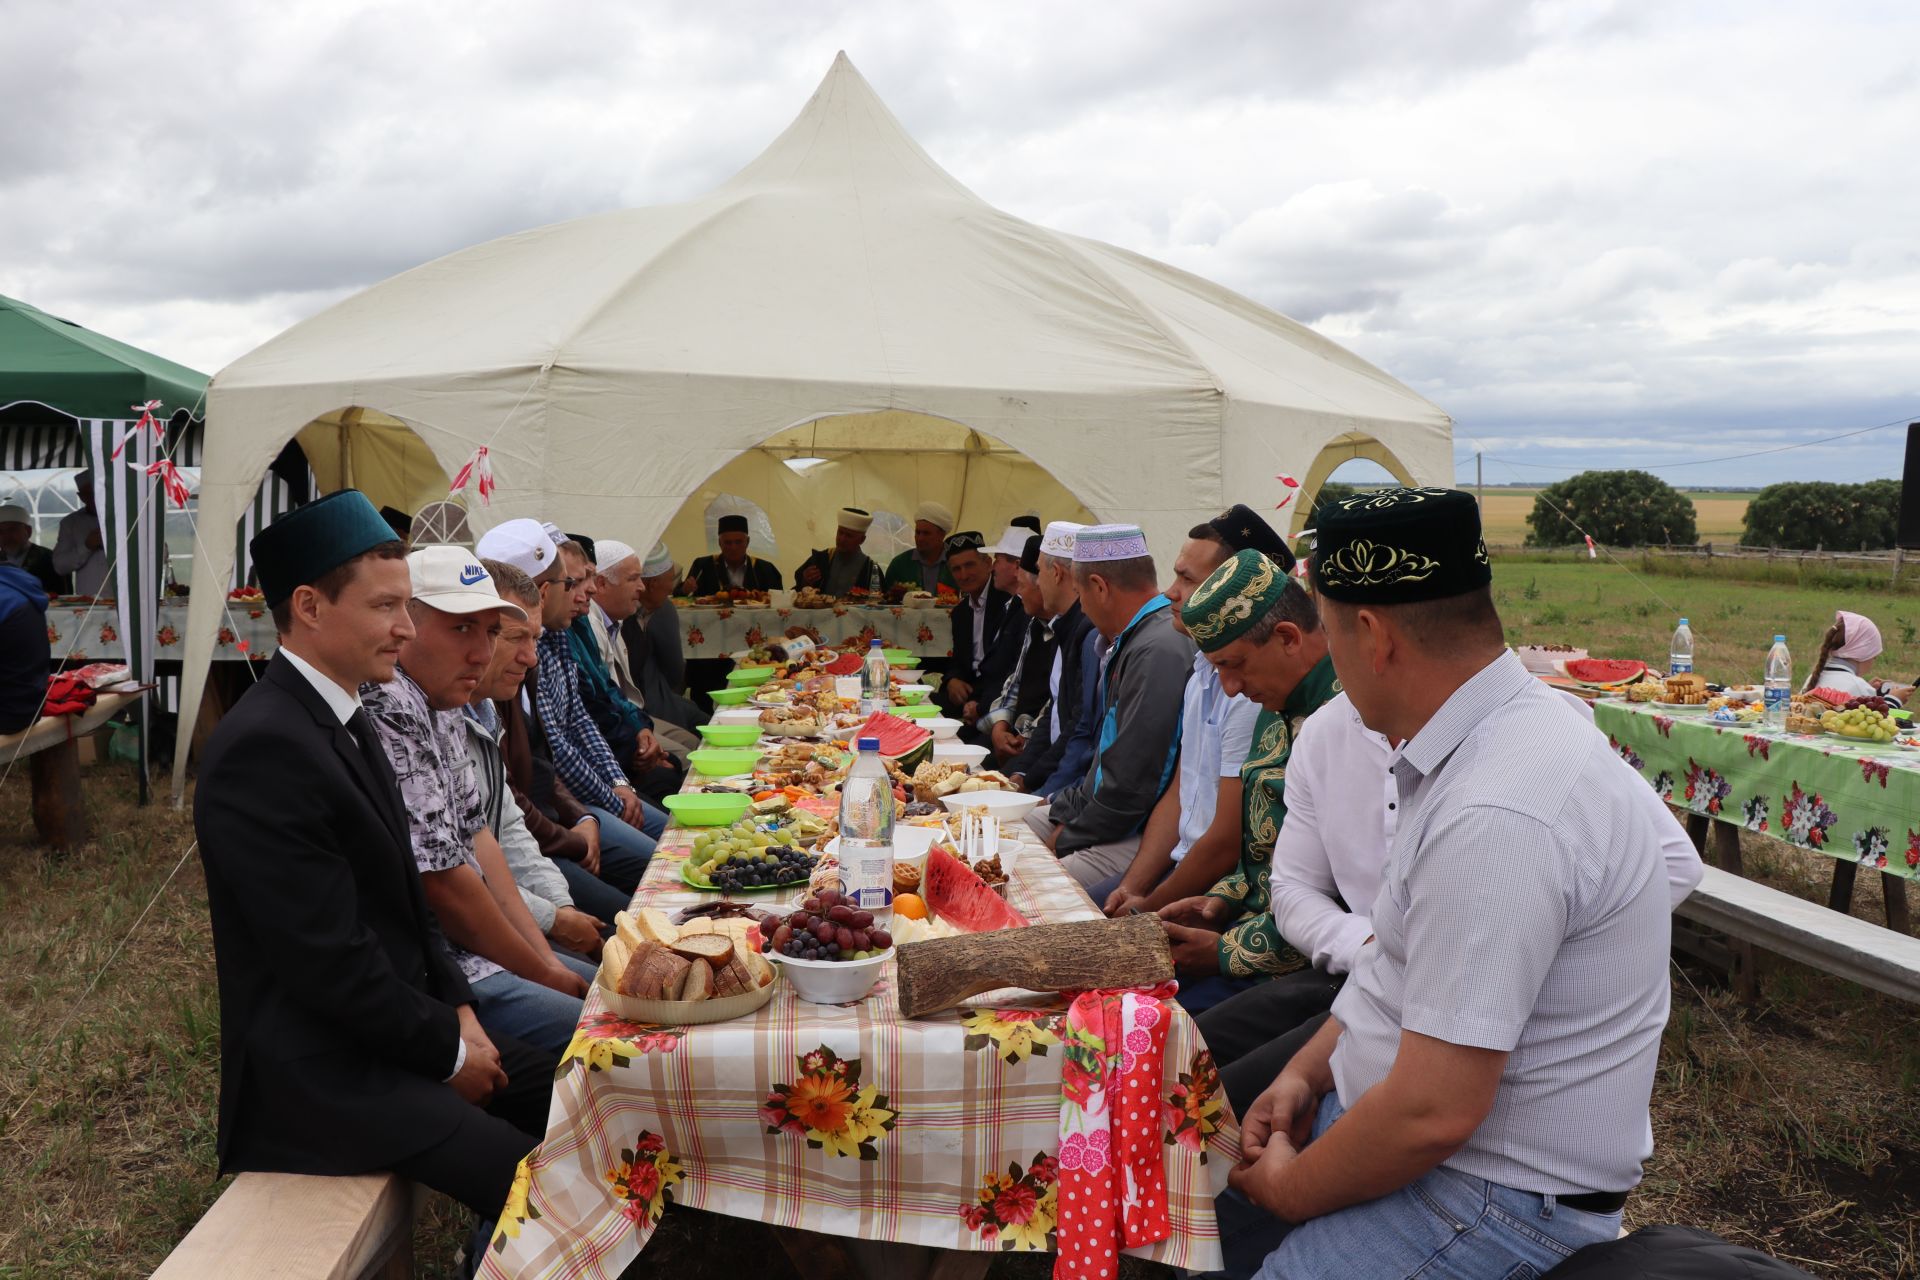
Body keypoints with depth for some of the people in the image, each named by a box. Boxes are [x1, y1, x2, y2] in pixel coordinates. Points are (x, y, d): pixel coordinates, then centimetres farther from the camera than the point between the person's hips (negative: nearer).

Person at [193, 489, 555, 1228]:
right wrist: (449, 1051, -11)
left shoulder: (341, 718, 6)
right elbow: (330, 962, -23)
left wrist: (459, 1012, 4)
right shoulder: (266, 748, -23)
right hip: (323, 1068, -9)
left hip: (395, 1026, 9)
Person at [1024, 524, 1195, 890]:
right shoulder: (1129, 642, 12)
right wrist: (1064, 808, 10)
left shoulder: (1160, 650, -22)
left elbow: (1131, 784, -23)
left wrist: (1068, 839, -10)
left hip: (1138, 833, -10)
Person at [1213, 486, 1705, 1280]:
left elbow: (1434, 1114, -28)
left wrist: (1290, 1192, -13)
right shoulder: (1464, 750, 2)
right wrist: (1306, 1072, 4)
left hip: (1494, 1197, -8)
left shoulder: (1496, 816, -30)